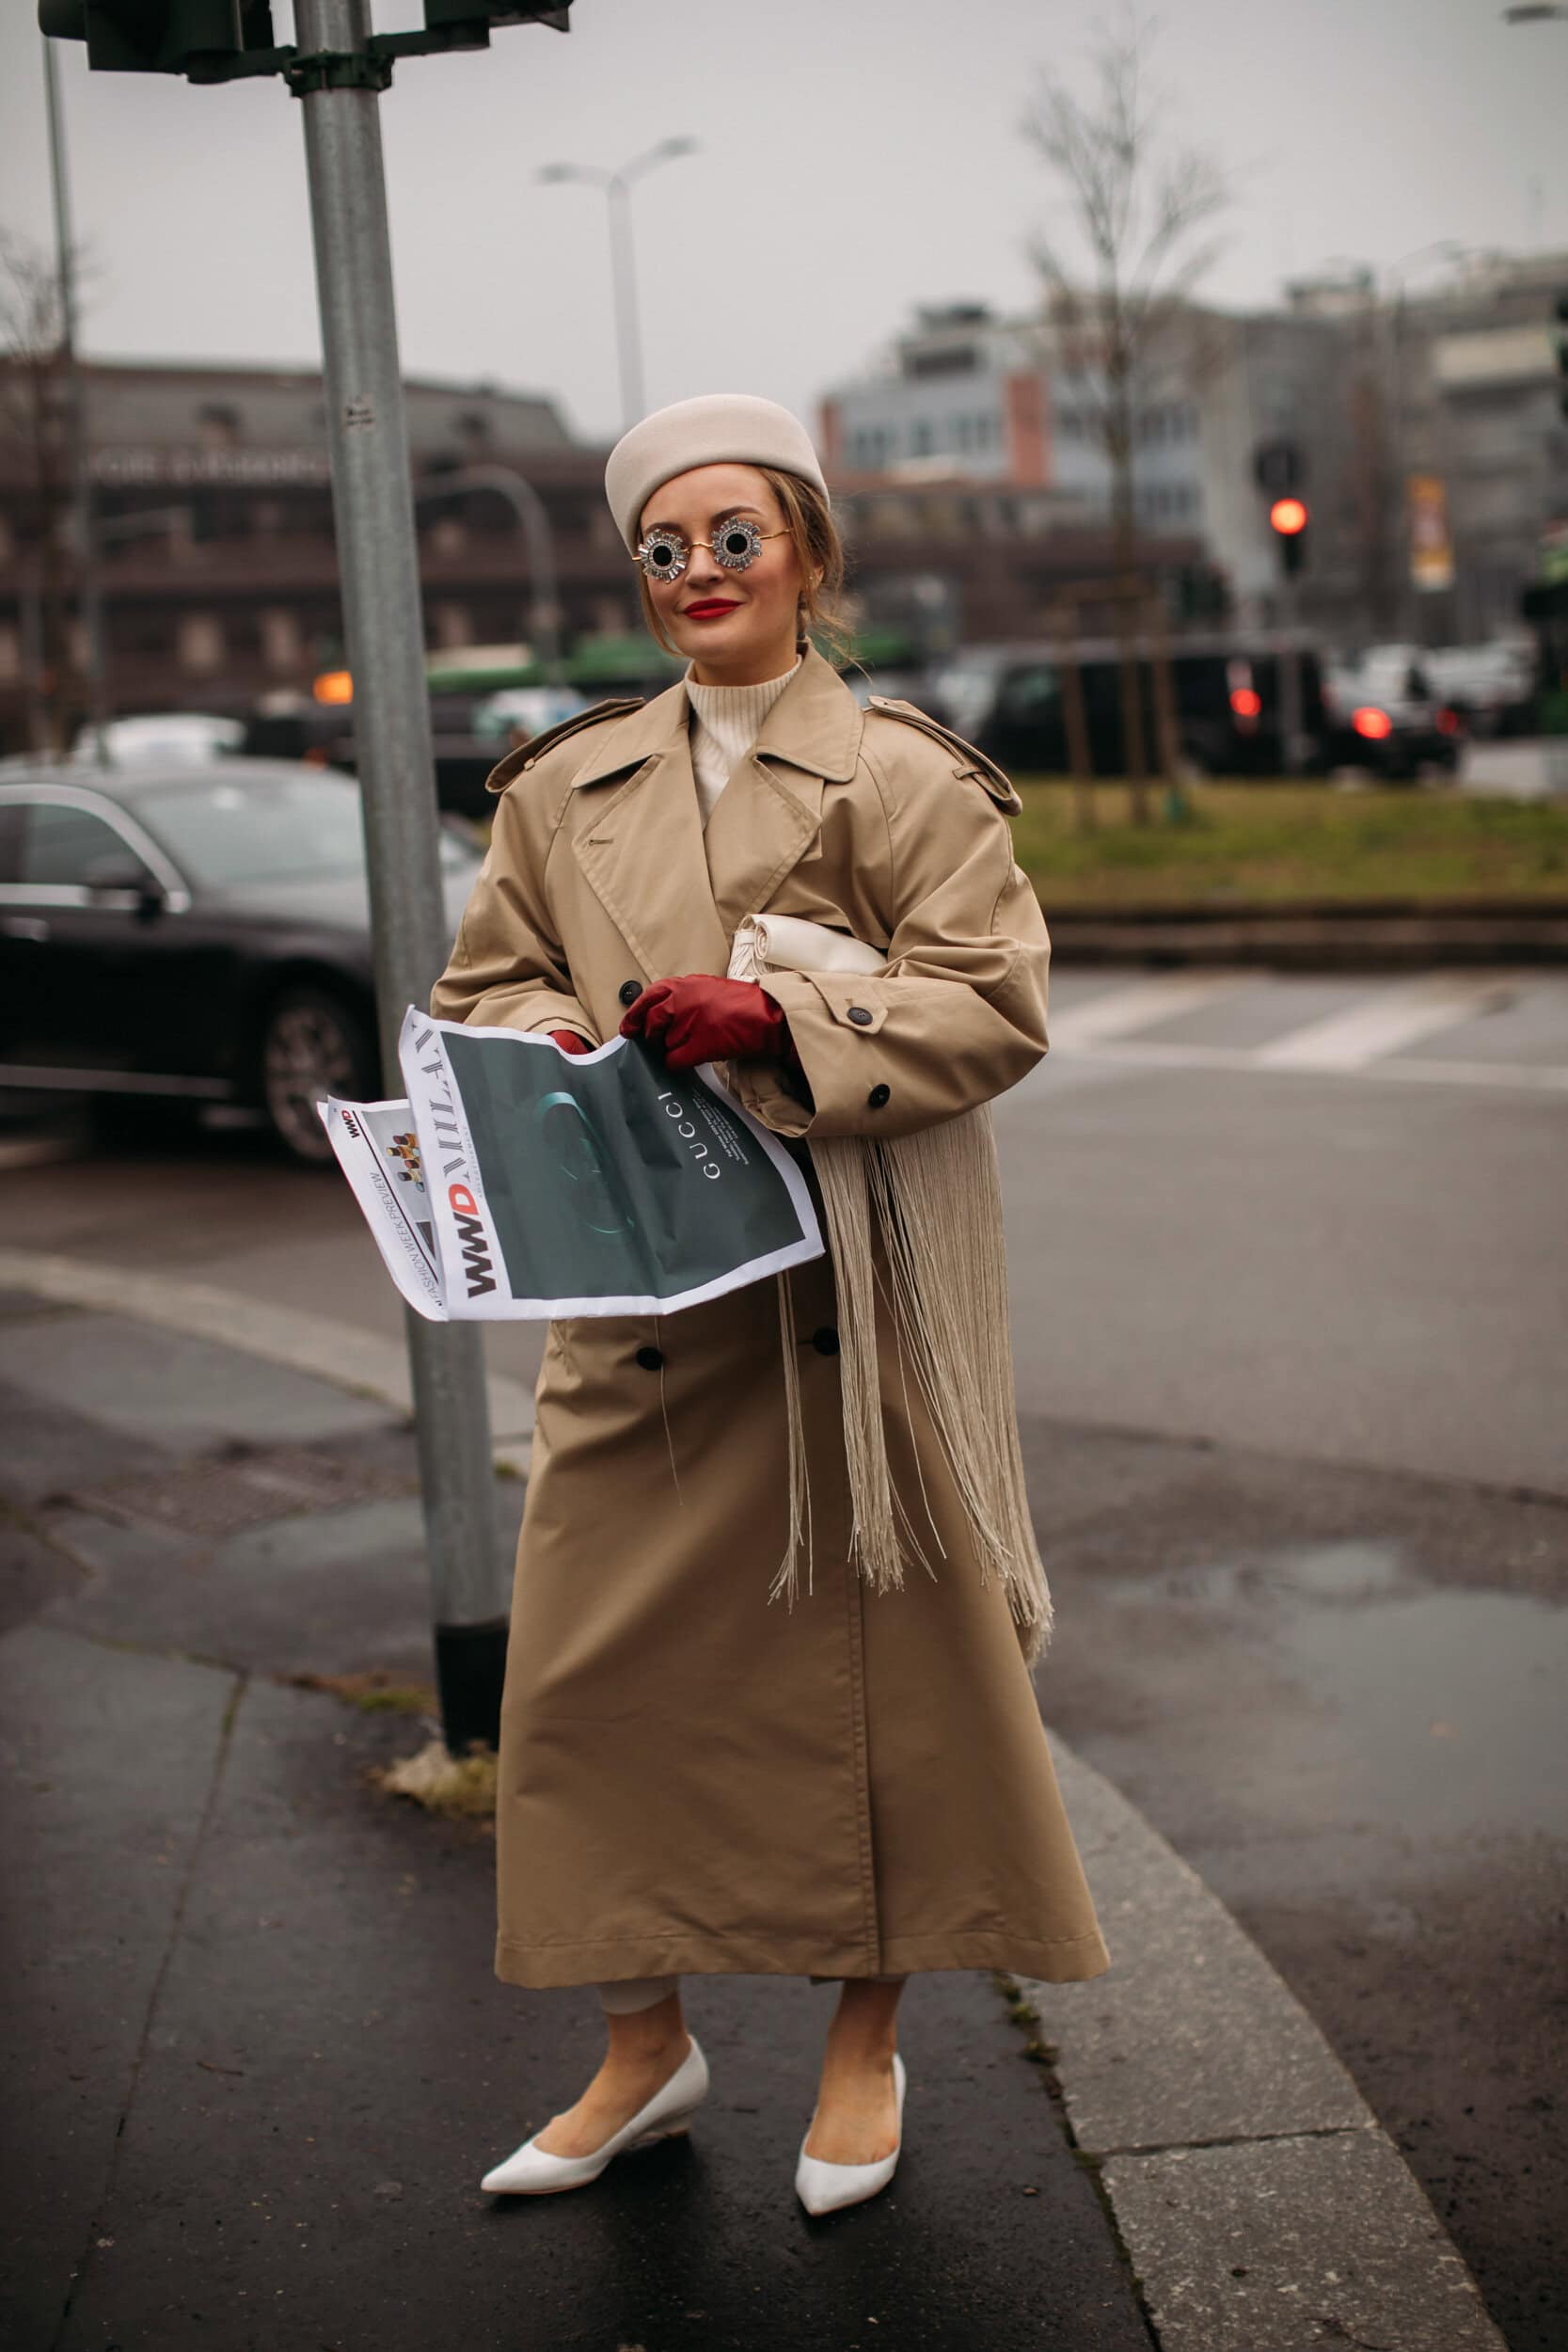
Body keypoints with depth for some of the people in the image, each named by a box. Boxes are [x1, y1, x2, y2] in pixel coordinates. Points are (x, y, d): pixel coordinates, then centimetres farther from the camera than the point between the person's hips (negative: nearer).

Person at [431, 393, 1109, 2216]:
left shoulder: (908, 780, -1)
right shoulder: (564, 788, 11)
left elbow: (994, 1002, -8)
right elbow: (487, 982, 16)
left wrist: (778, 1019, -20)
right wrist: (558, 1043, -8)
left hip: (848, 1295, -3)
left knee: (877, 1652, 5)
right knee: (594, 1657, 4)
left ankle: (865, 2040, 25)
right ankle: (643, 2045, 22)